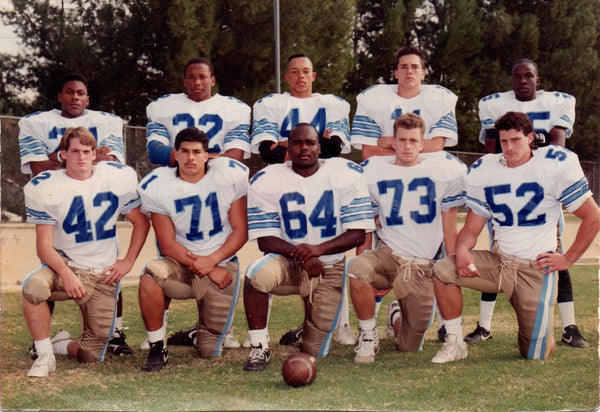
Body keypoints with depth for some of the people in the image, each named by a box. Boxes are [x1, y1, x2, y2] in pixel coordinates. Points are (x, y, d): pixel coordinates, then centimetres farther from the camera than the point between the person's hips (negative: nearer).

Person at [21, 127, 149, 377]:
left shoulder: (118, 178, -1)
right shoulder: (46, 187, -6)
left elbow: (141, 222, 9)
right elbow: (44, 246, -9)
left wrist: (128, 262, -3)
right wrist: (66, 273, -26)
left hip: (103, 275, 1)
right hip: (63, 265, -1)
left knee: (92, 355, -6)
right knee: (33, 287, -37)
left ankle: (62, 344, 29)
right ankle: (45, 355, -17)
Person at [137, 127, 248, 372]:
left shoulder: (230, 176, -6)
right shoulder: (157, 186, -6)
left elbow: (240, 231, -4)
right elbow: (168, 244, -7)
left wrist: (211, 261, -19)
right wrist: (203, 268, -18)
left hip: (221, 264, 0)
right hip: (181, 263, 0)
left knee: (209, 352, -4)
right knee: (150, 277, -36)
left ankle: (205, 333, 36)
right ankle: (157, 348, -16)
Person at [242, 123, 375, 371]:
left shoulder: (346, 175, -6)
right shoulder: (266, 181, -6)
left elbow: (358, 234, -10)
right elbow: (265, 239, -9)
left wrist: (317, 249, -26)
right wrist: (300, 256, -28)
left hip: (330, 267, 1)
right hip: (288, 265, 0)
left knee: (316, 352, -3)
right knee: (258, 273, -37)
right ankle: (259, 347, -17)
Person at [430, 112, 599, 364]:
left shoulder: (556, 165, -9)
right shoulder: (483, 171, 3)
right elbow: (472, 228, 6)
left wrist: (568, 259, -5)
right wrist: (462, 250, -17)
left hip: (537, 269, -3)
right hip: (498, 264, 3)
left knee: (535, 356, -2)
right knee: (442, 271, -21)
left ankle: (544, 339, 36)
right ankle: (454, 343, -4)